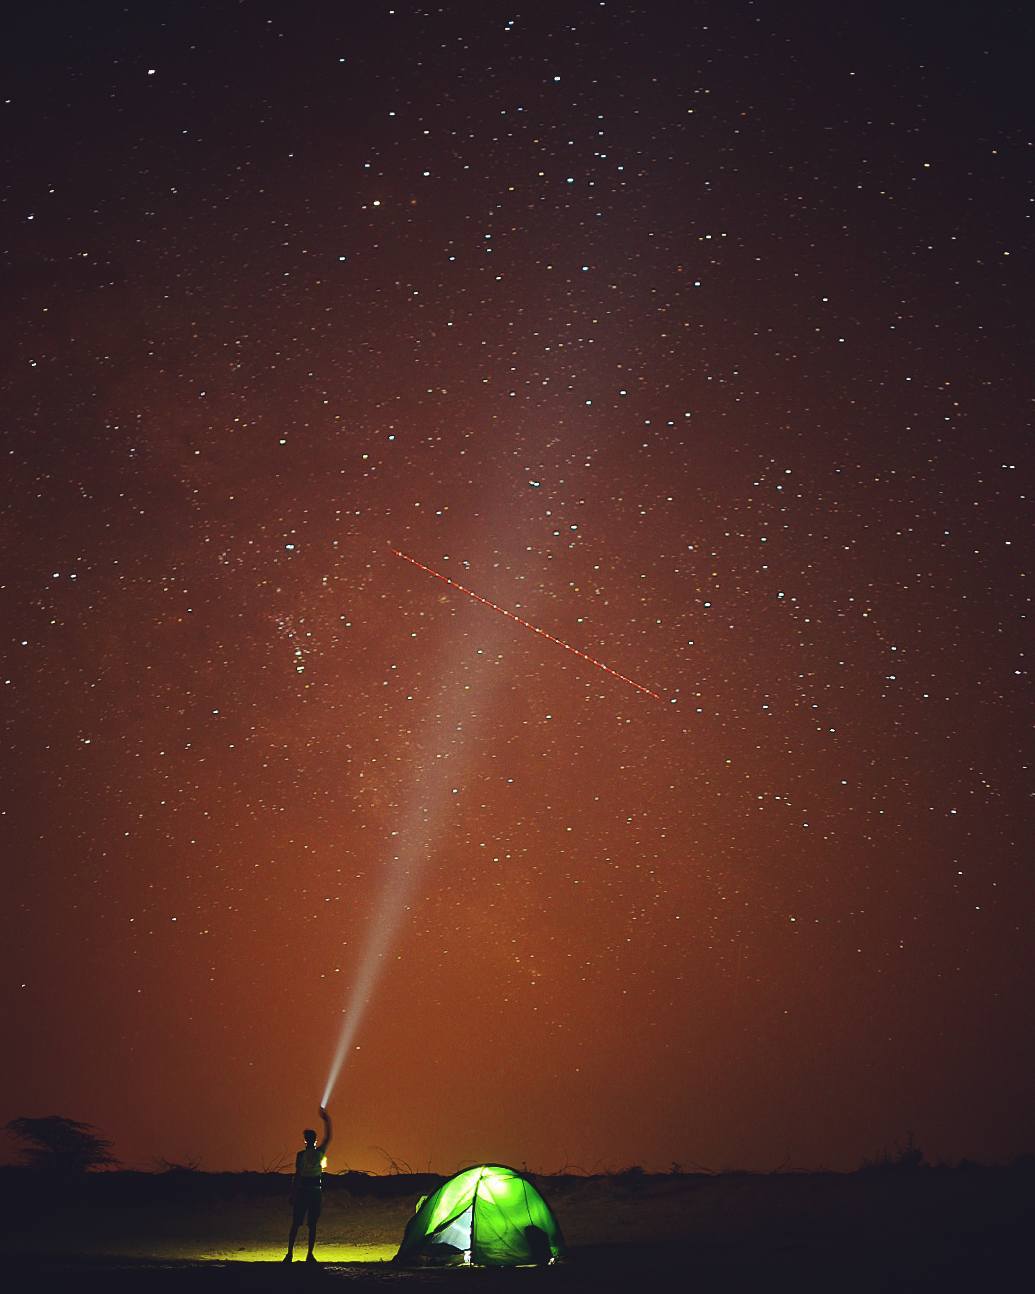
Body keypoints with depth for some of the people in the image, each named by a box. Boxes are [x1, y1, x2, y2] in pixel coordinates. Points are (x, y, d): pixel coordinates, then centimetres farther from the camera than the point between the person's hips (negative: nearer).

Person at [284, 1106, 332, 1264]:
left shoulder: (301, 1155, -6)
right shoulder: (320, 1152, 1)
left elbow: (297, 1175, -9)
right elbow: (328, 1138, 18)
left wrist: (292, 1194, -4)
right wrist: (326, 1121, 28)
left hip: (302, 1191, -2)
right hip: (316, 1191, 2)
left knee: (295, 1224, 4)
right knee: (312, 1225, 6)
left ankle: (290, 1252, -1)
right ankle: (310, 1254, 2)